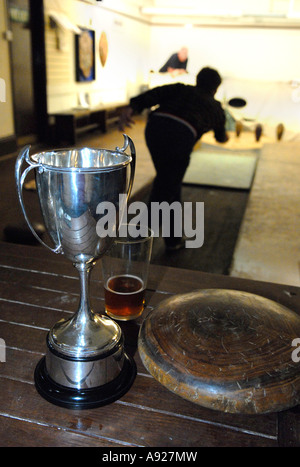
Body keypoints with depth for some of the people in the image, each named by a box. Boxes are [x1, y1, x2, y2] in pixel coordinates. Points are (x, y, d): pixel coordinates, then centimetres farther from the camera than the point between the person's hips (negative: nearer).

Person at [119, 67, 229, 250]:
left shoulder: (181, 89, 32)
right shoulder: (216, 107, 32)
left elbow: (153, 95, 11)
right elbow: (221, 136, 51)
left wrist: (131, 109, -3)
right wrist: (224, 137, 75)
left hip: (155, 126, 4)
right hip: (181, 135, -3)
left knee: (166, 181, 21)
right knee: (167, 190, 7)